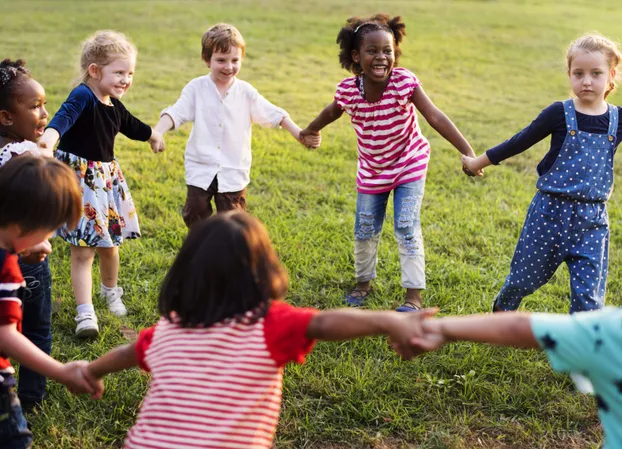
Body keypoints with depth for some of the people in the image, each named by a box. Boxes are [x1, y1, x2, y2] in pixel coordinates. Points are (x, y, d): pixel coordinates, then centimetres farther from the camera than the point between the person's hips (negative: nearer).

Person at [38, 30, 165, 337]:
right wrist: (50, 135, -61)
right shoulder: (83, 96, -18)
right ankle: (85, 313, 0)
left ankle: (110, 291, 42)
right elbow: (64, 115, -39)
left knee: (109, 244, 17)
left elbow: (133, 126, 29)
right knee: (82, 251, -6)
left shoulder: (114, 106, 7)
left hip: (107, 177, 7)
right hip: (78, 178, -7)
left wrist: (153, 136, 48)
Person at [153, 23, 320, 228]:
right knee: (195, 214, 7)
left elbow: (273, 114, 1)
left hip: (234, 171, 0)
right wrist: (157, 132, -31)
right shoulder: (196, 88, -5)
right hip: (201, 168, 0)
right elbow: (176, 113, -13)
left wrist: (299, 133, -9)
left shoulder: (246, 92, -1)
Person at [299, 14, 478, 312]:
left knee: (407, 229, -7)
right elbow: (332, 112, 4)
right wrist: (309, 131, 22)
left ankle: (414, 296, 6)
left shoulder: (405, 82, -27)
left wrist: (468, 152, -39)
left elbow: (435, 117, -32)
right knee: (365, 231, 11)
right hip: (371, 171, 3)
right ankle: (363, 282, 36)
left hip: (409, 164, -3)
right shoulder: (347, 90, -19)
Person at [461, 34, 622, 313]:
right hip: (550, 212, -1)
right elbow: (519, 142, 0)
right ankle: (501, 311, 43)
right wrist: (479, 162, 7)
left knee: (589, 295, -1)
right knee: (524, 277, 14)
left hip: (592, 220, 1)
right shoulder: (560, 114, -9)